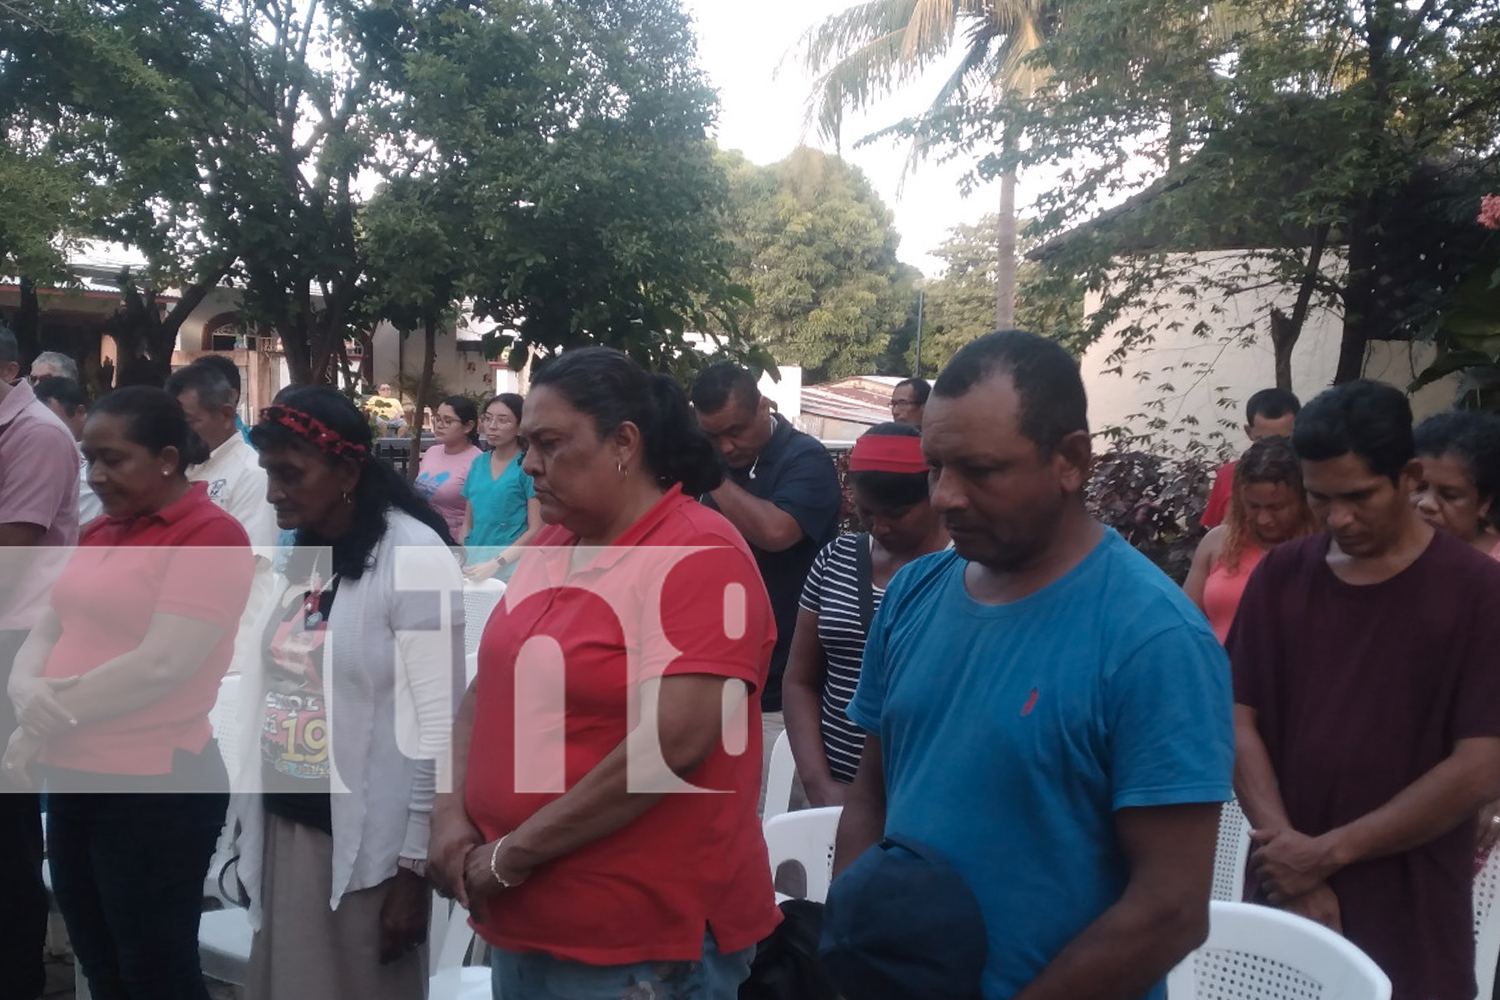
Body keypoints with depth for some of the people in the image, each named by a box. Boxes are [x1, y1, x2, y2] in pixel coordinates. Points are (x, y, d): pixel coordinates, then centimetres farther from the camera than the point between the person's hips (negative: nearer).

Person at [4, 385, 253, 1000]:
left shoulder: (210, 535, -14)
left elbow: (162, 663, -20)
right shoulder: (99, 534, 12)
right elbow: (50, 627, 12)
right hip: (74, 778, 8)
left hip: (154, 786, -8)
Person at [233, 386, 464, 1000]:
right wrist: (246, 811, 12)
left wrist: (416, 864, -16)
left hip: (366, 844, -7)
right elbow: (268, 689, 13)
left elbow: (438, 726, -17)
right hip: (282, 827, 7)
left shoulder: (413, 556, -15)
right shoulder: (292, 554, 8)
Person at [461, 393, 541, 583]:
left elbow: (536, 530, -10)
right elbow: (468, 523, 17)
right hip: (475, 564, 5)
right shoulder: (478, 463, 12)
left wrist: (495, 564, -17)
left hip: (511, 566, -5)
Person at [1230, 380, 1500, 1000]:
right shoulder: (1280, 575, 1)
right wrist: (1295, 862, -11)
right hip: (1284, 892, 3)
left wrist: (1328, 851, -12)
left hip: (1410, 915, -2)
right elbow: (1240, 721, -1)